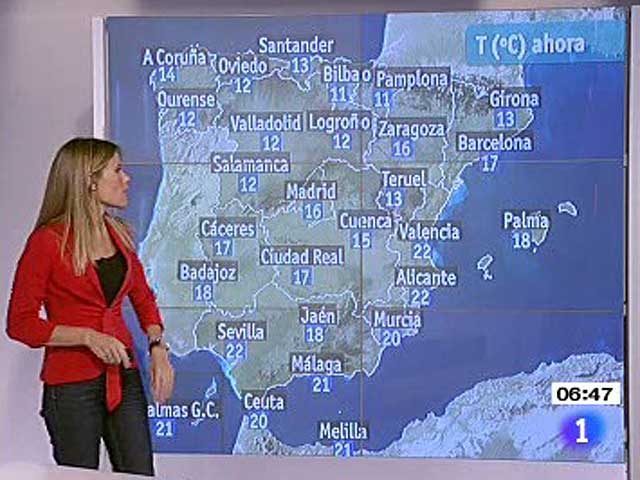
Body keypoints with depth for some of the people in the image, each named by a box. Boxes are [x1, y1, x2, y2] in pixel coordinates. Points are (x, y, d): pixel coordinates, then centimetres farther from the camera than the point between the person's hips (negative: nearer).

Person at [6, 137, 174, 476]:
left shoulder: (118, 234, 8)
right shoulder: (48, 241, -11)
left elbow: (142, 297, 20)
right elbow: (20, 323, -9)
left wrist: (157, 347, 3)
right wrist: (88, 337, -19)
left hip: (124, 379, 5)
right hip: (72, 385, -5)